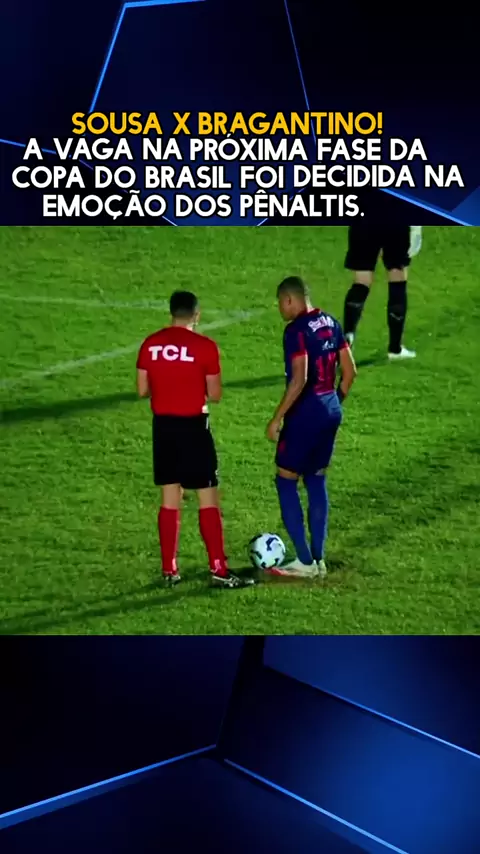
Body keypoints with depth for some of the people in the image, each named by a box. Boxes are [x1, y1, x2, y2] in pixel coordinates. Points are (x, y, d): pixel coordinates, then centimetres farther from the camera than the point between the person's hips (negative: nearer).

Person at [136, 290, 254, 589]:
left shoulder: (150, 344, 2)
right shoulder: (205, 346, -10)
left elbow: (142, 390, 6)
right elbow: (215, 395, -7)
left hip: (163, 426, 5)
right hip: (193, 426, -5)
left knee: (170, 499, 12)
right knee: (208, 498, 2)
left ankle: (170, 570, 15)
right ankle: (219, 570, 2)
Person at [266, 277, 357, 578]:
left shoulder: (297, 330, -16)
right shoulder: (331, 323, 8)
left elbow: (299, 380, -24)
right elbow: (349, 371, 11)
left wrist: (277, 418, -18)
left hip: (305, 414, -8)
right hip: (331, 411, 8)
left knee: (286, 483, 4)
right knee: (317, 481, 17)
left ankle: (305, 562, 5)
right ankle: (319, 558, 19)